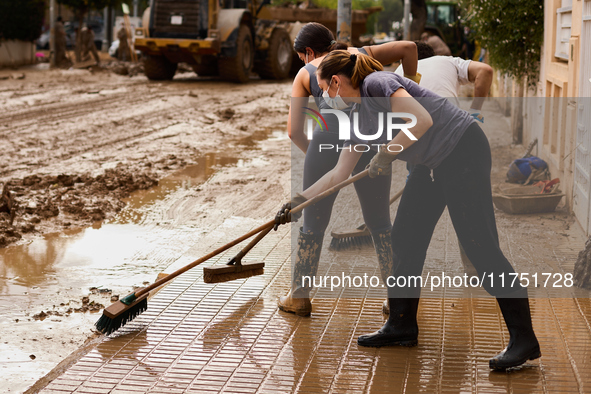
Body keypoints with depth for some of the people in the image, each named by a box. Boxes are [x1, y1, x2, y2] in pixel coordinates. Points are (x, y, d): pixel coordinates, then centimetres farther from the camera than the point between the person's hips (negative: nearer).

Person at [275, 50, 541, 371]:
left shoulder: (377, 84, -13)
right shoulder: (358, 117, 14)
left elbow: (422, 120, -25)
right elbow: (340, 174, 21)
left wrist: (386, 155, -16)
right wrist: (299, 200, 23)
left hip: (463, 149, -10)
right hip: (434, 164, 10)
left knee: (478, 242, -12)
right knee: (405, 238, 9)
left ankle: (523, 338, -7)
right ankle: (402, 326, 21)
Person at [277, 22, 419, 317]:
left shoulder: (306, 73, 19)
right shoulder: (363, 55, 24)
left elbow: (294, 130, 11)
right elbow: (408, 47, 13)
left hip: (329, 140, -2)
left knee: (313, 224, 15)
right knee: (380, 224, 16)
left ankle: (299, 297, 25)